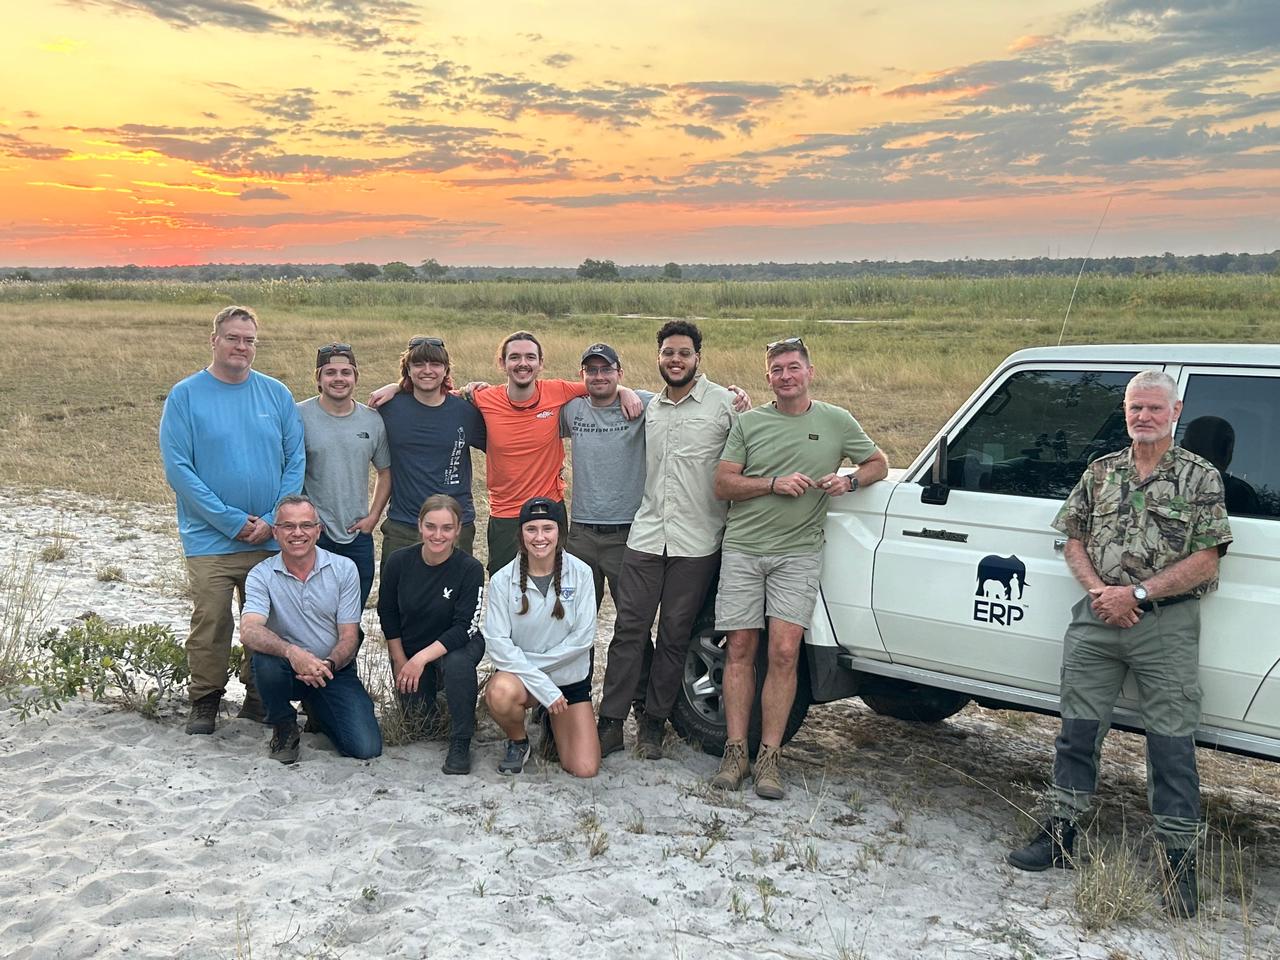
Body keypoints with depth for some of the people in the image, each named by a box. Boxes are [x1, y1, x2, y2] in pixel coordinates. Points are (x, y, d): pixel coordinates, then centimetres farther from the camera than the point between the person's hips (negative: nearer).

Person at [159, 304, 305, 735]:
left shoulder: (276, 393, 6)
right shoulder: (185, 396, -2)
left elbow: (296, 461, 4)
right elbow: (178, 468, -8)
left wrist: (273, 519, -8)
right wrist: (233, 521, -13)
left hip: (272, 538, 3)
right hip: (210, 539, -2)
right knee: (210, 623, -2)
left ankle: (261, 698, 25)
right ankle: (204, 701, 16)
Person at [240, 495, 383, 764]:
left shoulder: (344, 569, -4)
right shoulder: (262, 575, -7)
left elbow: (349, 637, -6)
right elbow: (249, 631, -24)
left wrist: (327, 665, -28)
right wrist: (291, 651, -43)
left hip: (334, 670, 1)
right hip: (287, 669, -1)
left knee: (366, 748, -16)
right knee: (265, 659, -36)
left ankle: (317, 710, 19)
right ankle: (284, 727, -4)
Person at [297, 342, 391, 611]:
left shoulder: (373, 420, 6)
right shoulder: (299, 416, -6)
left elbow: (385, 471, 15)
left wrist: (373, 517, 4)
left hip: (358, 537, 4)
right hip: (312, 536, -4)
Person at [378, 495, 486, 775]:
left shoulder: (470, 569, -22)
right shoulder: (399, 562, -15)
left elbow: (465, 627, -24)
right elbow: (387, 614, -1)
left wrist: (422, 659, -30)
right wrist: (400, 661, -2)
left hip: (456, 644, -3)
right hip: (409, 647, 3)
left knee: (458, 664, -36)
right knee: (417, 715, -4)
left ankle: (460, 743, -18)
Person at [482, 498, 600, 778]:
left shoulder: (580, 573, -10)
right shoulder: (502, 580, -11)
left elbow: (583, 637, -11)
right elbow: (498, 644, -16)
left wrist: (531, 661, -15)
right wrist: (545, 688, -22)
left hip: (570, 678, 1)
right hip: (520, 675, -1)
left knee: (585, 769, -9)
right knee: (500, 692, -37)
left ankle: (554, 721, 24)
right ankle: (518, 741, -1)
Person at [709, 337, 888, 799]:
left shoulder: (837, 422, 8)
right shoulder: (749, 422, 7)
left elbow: (879, 463, 18)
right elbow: (722, 484, 3)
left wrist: (850, 481, -4)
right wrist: (774, 484, -12)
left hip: (798, 553, -1)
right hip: (742, 549, 1)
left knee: (784, 652, -8)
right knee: (740, 650, 1)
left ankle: (768, 756, -1)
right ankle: (736, 749, 9)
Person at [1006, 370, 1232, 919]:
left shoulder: (1201, 477, -1)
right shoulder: (1100, 472, 11)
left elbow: (1205, 561, -7)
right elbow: (1074, 540, 11)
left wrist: (1137, 594, -15)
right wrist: (1098, 590, -7)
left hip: (1167, 626, -3)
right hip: (1096, 621, 4)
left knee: (1172, 744, 0)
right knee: (1078, 730, 9)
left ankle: (1180, 859, 11)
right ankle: (1061, 835, 21)